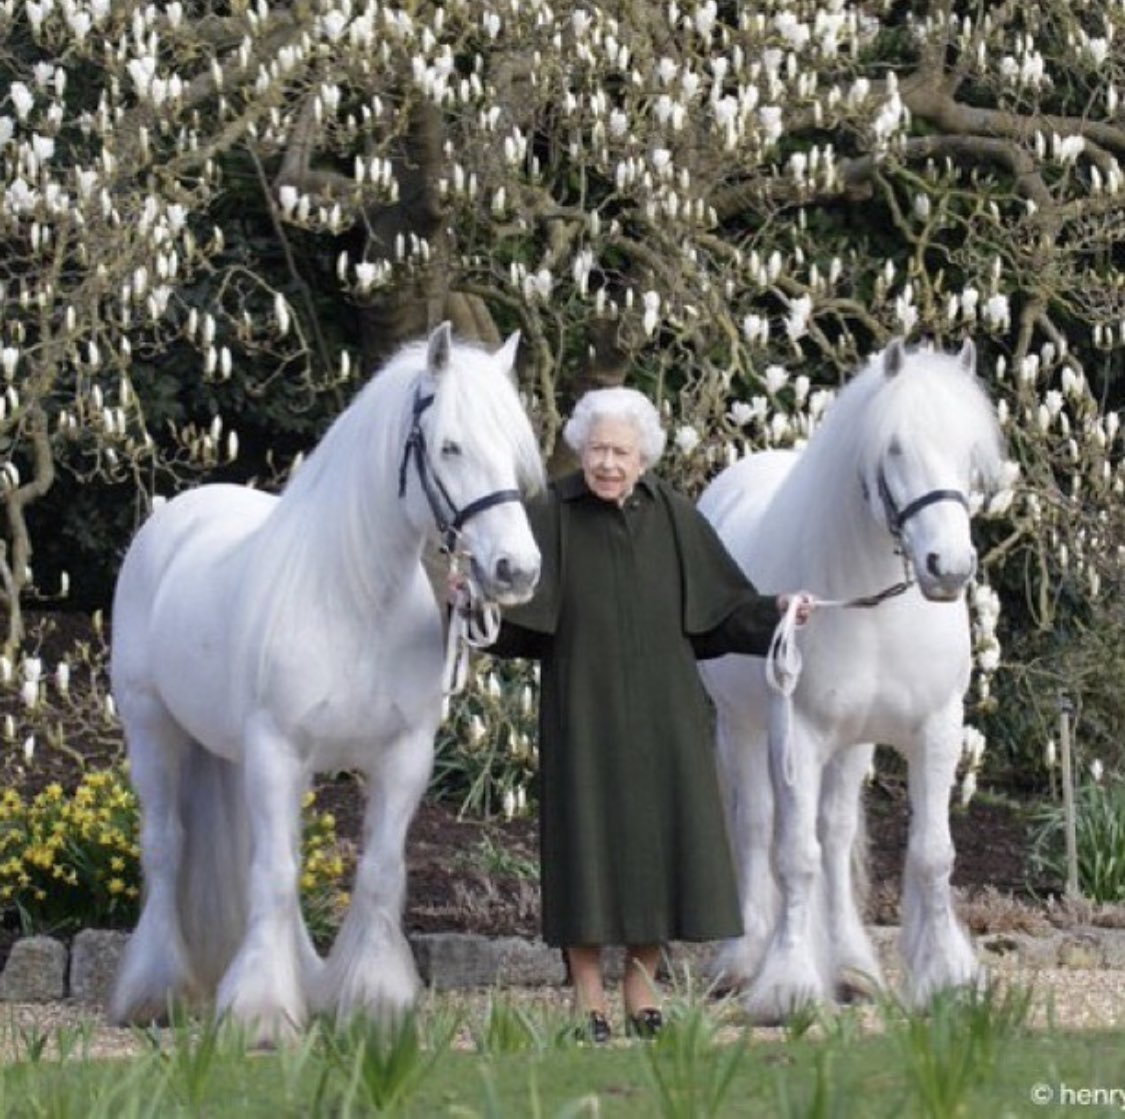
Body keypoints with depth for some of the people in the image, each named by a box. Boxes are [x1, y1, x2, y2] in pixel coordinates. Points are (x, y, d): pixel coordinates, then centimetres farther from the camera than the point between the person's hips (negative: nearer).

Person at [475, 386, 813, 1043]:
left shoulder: (673, 517, 3)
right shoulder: (552, 517, -4)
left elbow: (724, 608, 5)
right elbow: (520, 616, -10)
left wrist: (775, 612, -11)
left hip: (663, 713, 2)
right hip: (585, 711, -2)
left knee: (660, 835, 5)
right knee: (588, 835, 0)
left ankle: (643, 983, 19)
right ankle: (588, 992, 10)